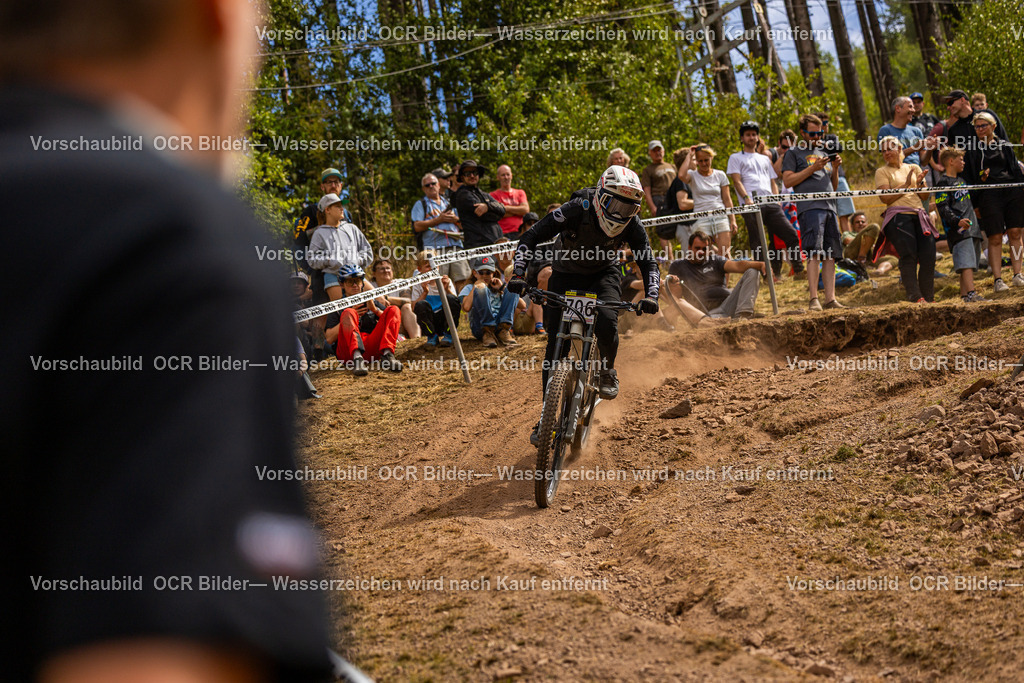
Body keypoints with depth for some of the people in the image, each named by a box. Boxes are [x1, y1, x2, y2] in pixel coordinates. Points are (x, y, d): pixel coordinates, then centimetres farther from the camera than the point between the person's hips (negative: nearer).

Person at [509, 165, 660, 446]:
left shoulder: (631, 224, -22)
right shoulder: (576, 210, -30)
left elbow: (649, 263, -15)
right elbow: (531, 237, -27)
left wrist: (651, 296, -33)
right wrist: (518, 274, -40)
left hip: (603, 275, 1)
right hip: (566, 274, -1)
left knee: (606, 322, -30)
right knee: (556, 344, -10)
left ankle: (607, 371, 1)